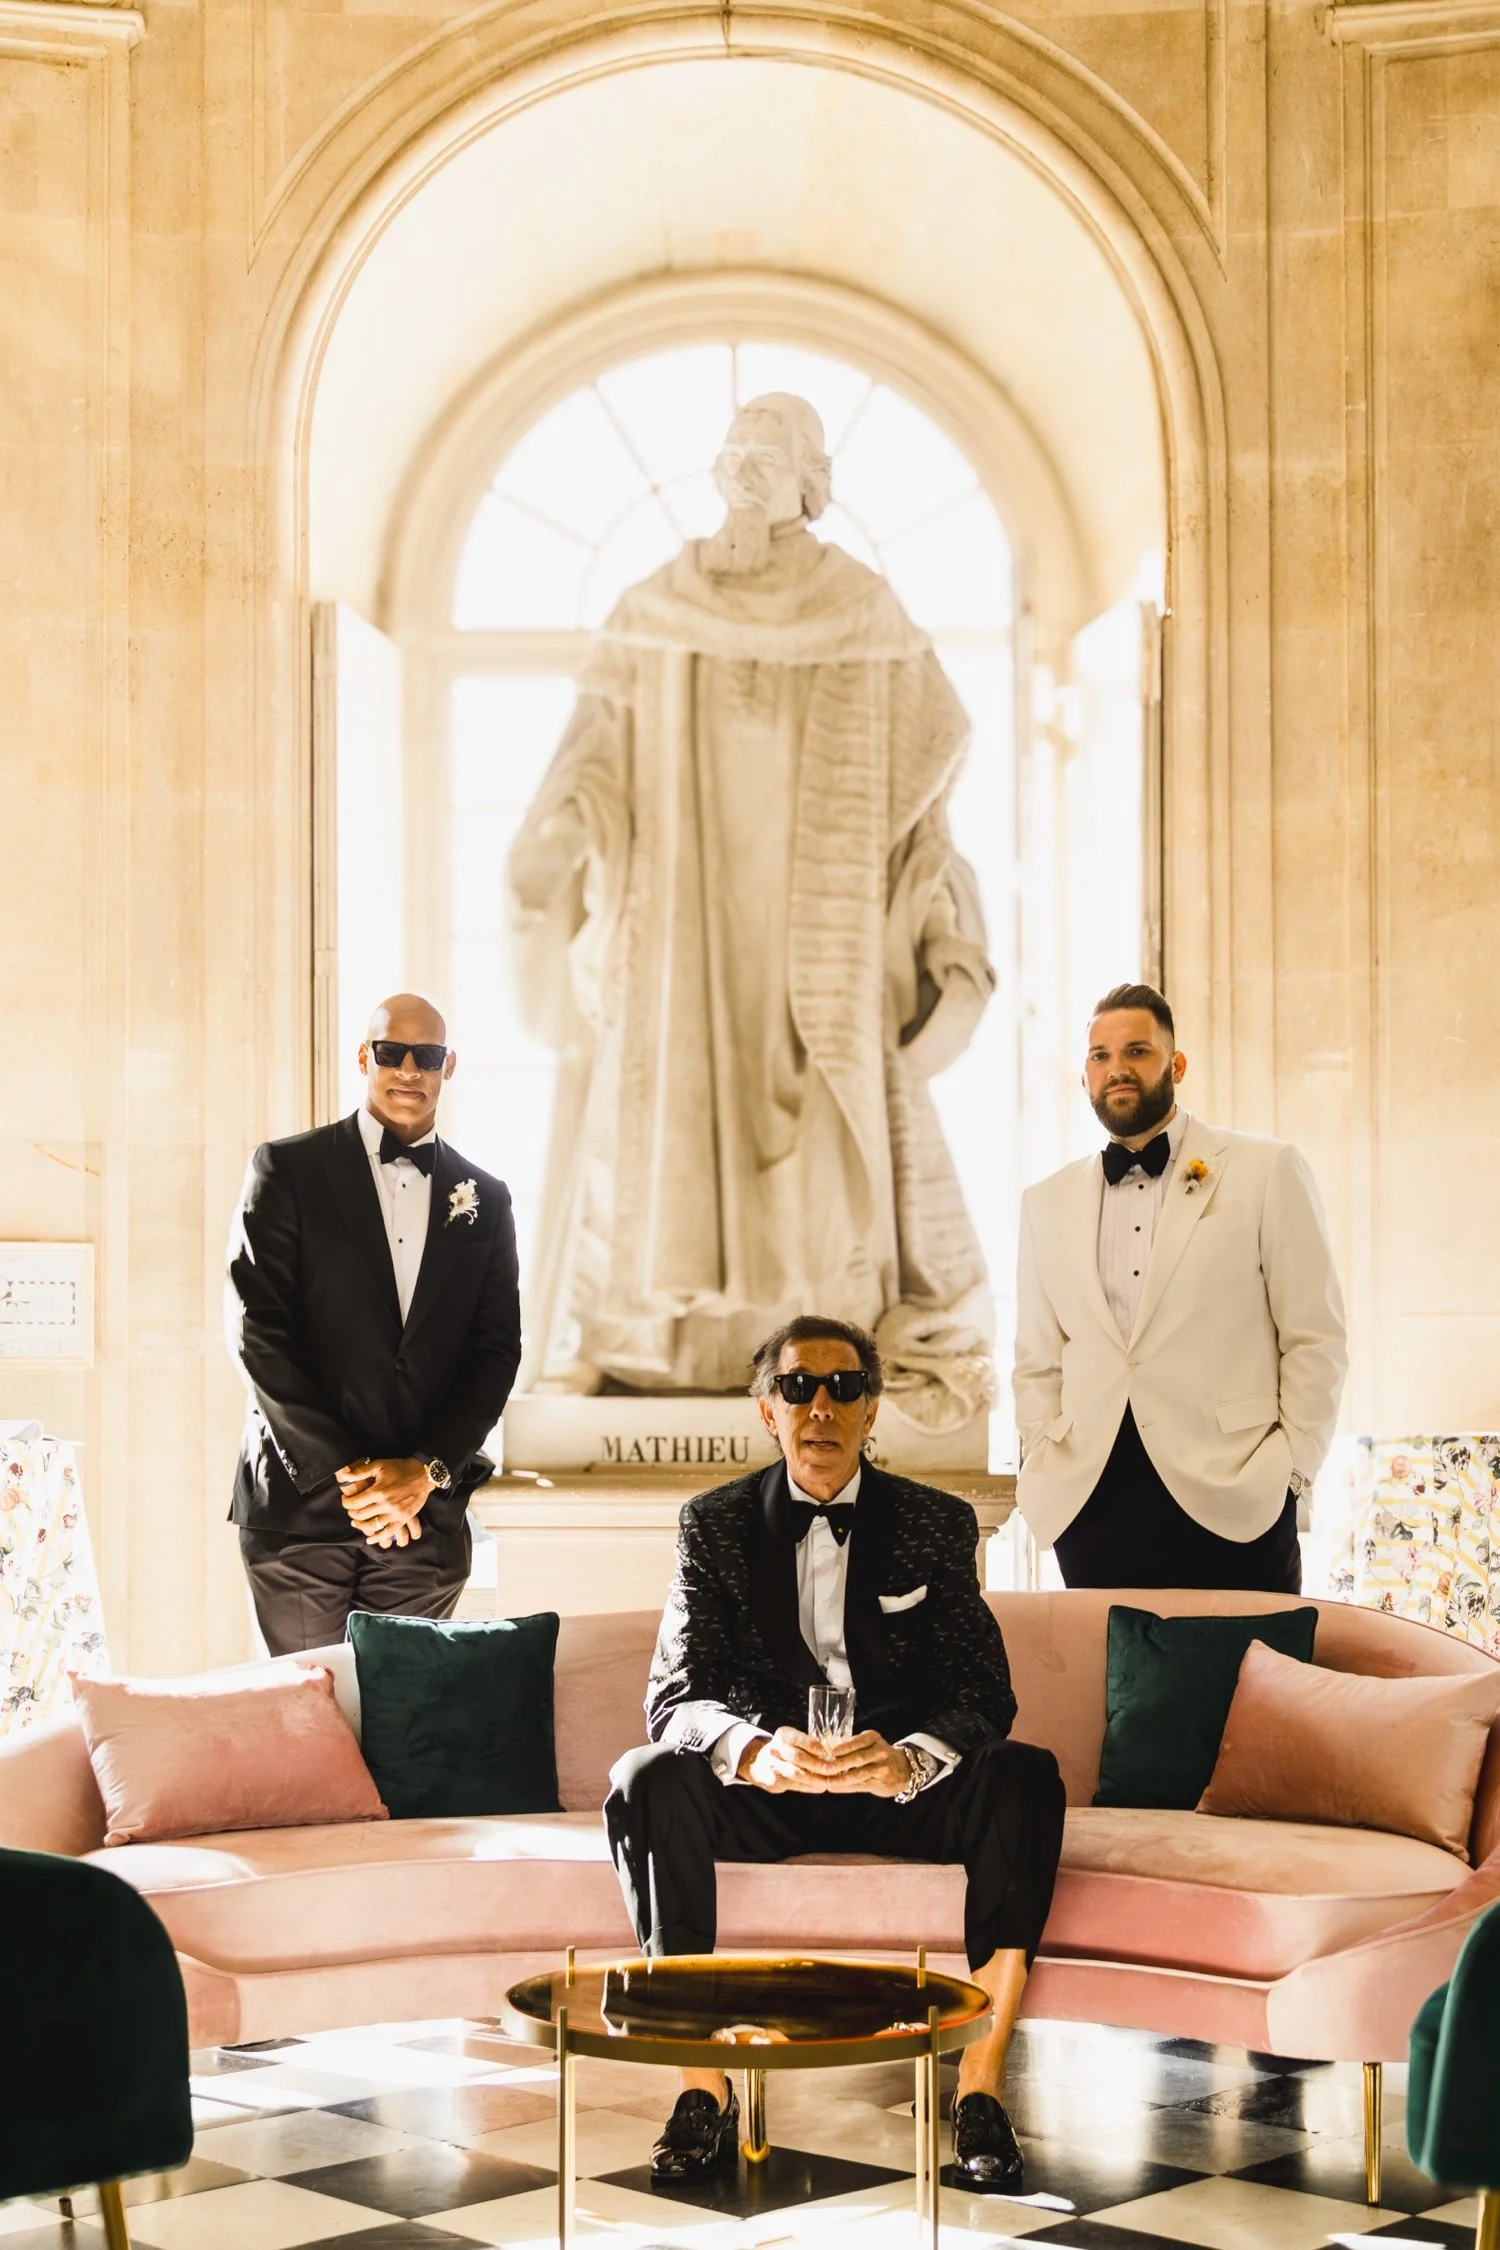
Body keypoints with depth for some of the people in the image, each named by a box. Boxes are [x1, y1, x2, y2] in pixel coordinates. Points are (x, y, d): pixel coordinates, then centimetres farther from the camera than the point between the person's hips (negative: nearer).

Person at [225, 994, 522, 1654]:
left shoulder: (484, 1199, 13)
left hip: (424, 1514, 2)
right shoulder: (286, 1170, 3)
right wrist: (344, 1472, -10)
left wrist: (428, 1469, -6)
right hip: (299, 1504, -2)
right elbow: (255, 1327, -5)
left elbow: (498, 1348, 9)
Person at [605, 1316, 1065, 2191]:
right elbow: (676, 1697, -6)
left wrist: (907, 1759, -30)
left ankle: (981, 2088, -26)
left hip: (901, 1783, 0)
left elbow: (985, 1693, -6)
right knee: (650, 1779, -30)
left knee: (1025, 1777, -30)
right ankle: (704, 2088, -26)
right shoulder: (715, 1524, 5)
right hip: (763, 1787, 0)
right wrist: (754, 1749, -30)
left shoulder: (939, 1523, 5)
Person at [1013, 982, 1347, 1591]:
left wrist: (1291, 1467, -6)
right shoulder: (1047, 1203, 15)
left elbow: (1315, 1336, 2)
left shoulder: (1266, 1170, 4)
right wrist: (1043, 1466, 4)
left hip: (1228, 1500, -3)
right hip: (1088, 1502, 3)